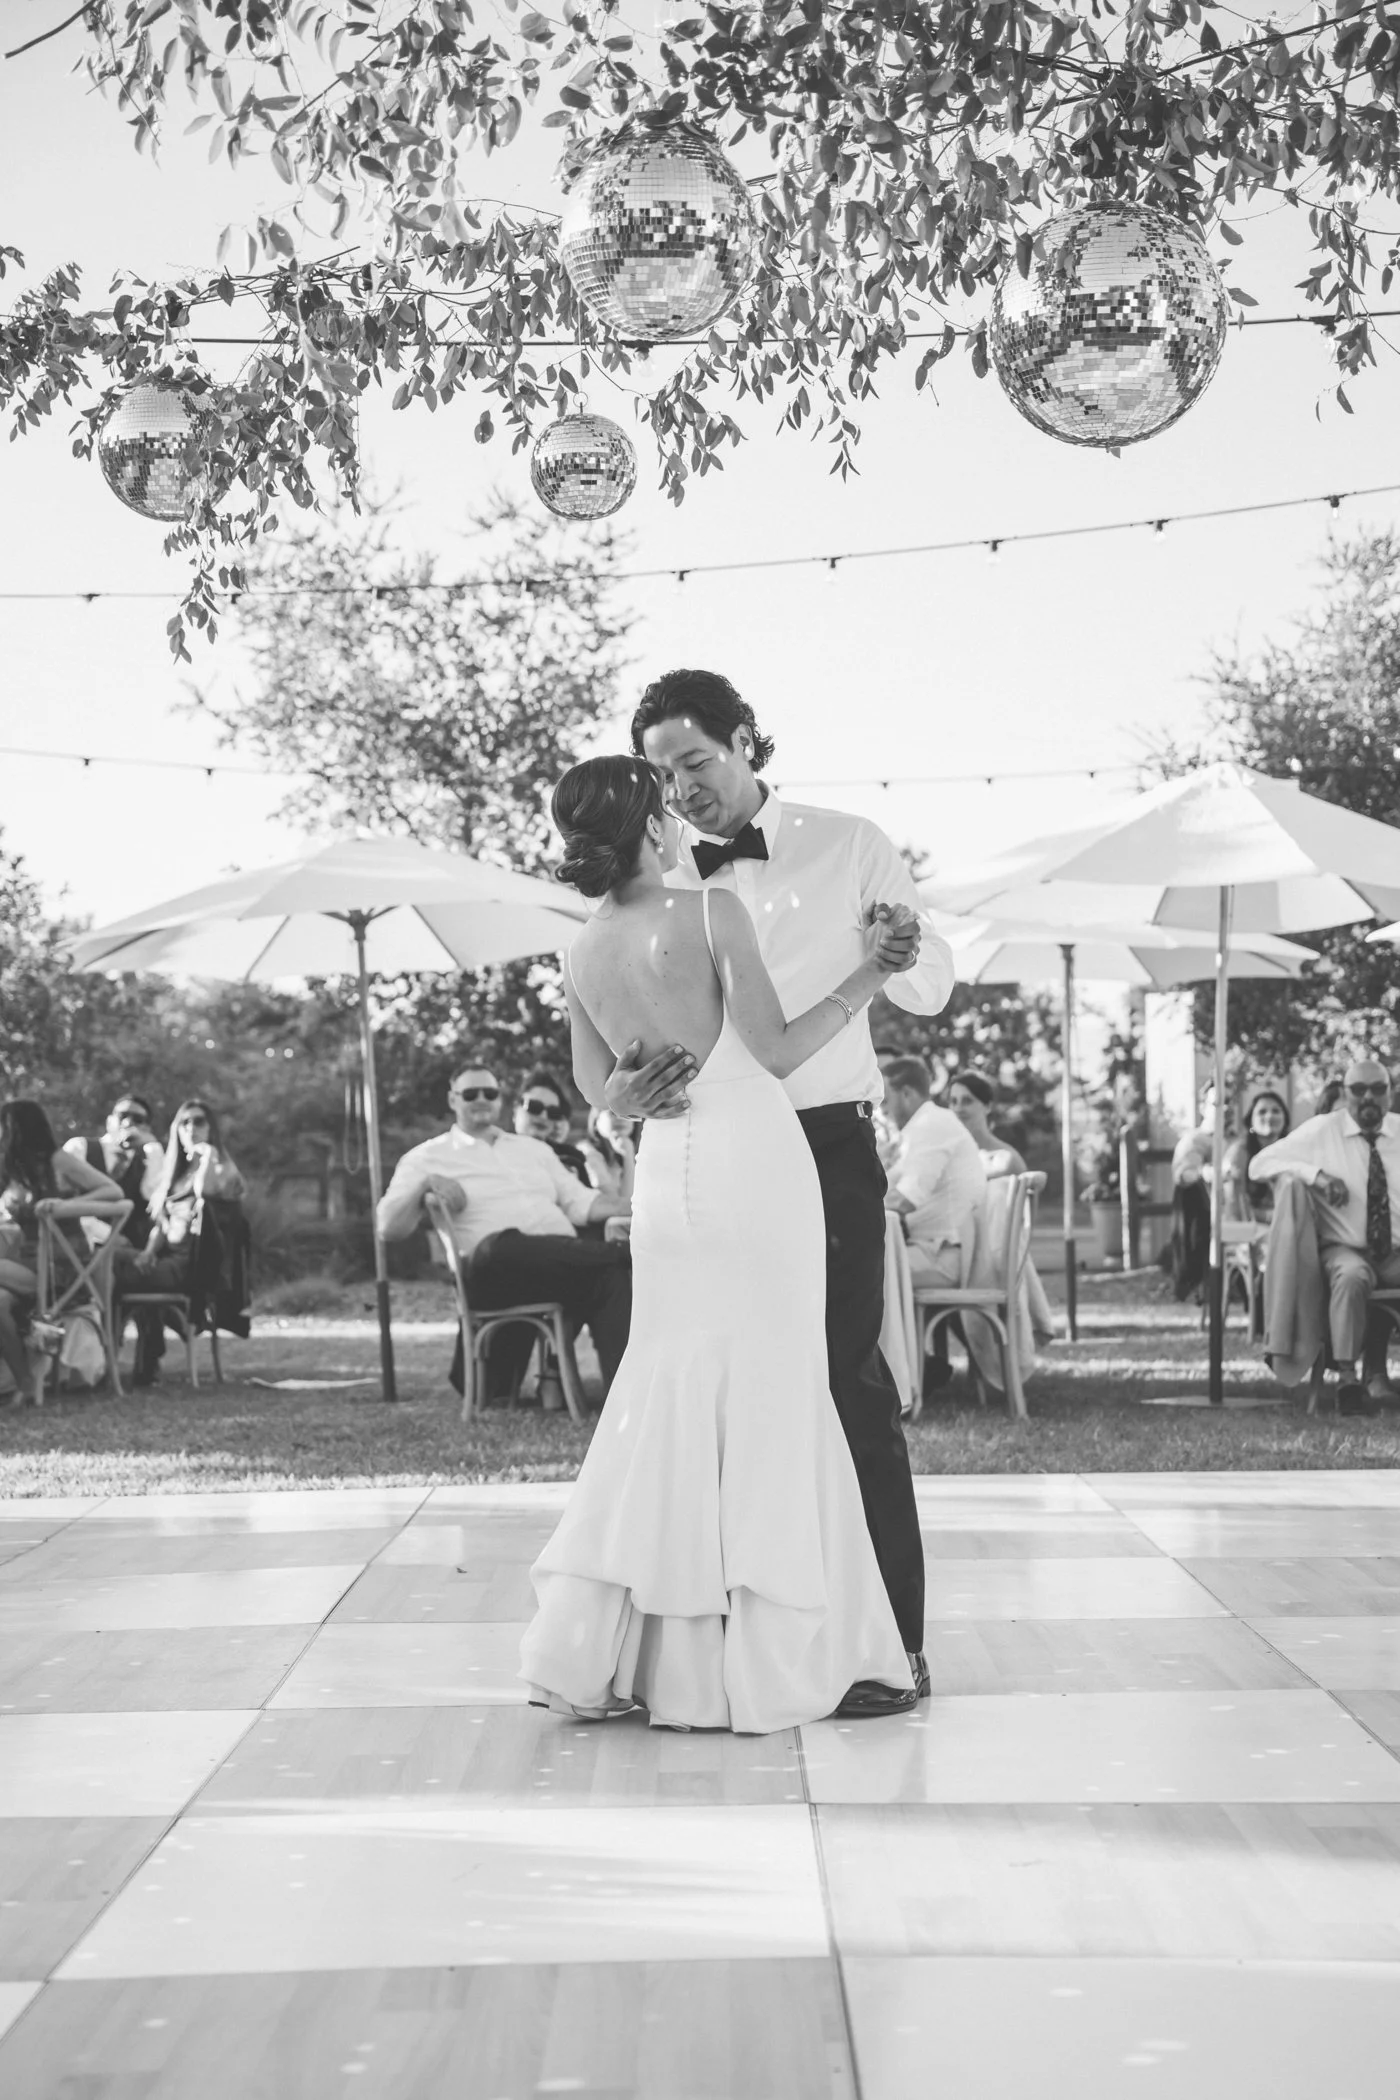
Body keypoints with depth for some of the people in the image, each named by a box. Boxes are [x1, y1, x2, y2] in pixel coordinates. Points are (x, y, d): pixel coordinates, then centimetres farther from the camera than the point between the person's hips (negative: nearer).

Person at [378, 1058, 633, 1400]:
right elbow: (390, 1228, 8)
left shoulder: (534, 1149, 31)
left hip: (565, 1262, 3)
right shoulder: (428, 1157, 17)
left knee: (614, 1278, -32)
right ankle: (621, 1251, -37)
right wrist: (425, 1185, -10)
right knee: (499, 1247, -42)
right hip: (493, 1268, -3)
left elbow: (579, 1201, 23)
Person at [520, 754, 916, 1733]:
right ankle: (756, 1661, 3)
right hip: (755, 1156, -5)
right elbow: (774, 1052, -8)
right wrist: (864, 980, -2)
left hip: (667, 1169, 6)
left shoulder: (584, 957, 8)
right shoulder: (714, 915, -9)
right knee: (766, 1393, 1)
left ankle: (596, 1650, 11)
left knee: (669, 1393, 12)